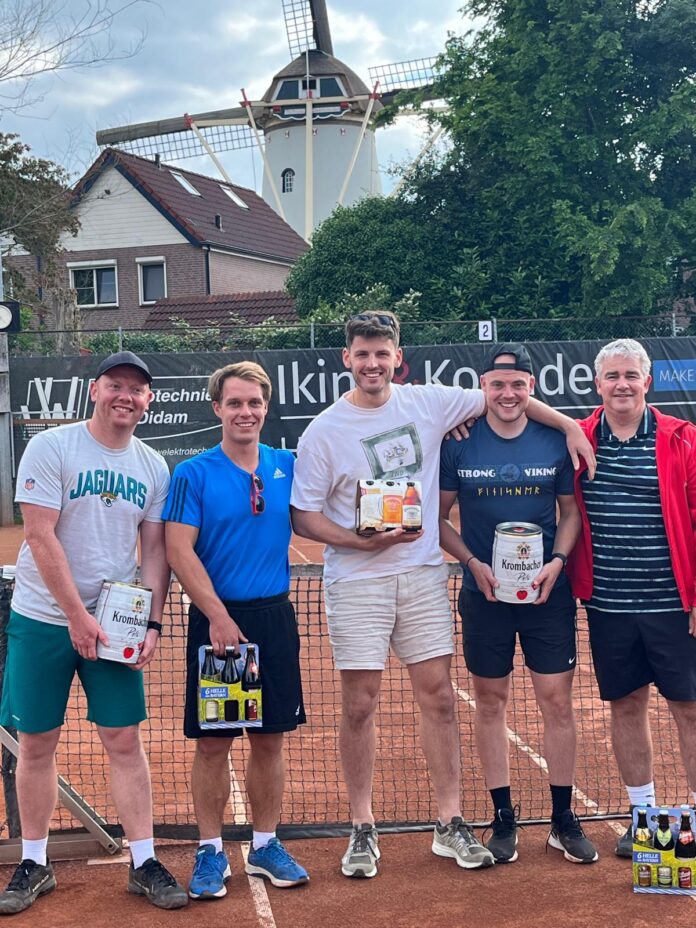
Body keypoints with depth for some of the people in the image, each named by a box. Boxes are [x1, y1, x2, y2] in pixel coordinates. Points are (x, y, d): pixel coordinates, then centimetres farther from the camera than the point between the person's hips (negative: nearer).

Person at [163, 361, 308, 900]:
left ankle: (266, 845, 24)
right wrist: (218, 616, -16)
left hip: (275, 617, 3)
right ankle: (211, 852, 18)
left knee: (270, 739, 10)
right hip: (218, 619, -3)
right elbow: (179, 551, -10)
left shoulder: (288, 467, 6)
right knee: (213, 743, 4)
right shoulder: (193, 474, -5)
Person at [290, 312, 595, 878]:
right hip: (356, 582, -2)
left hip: (423, 573, 2)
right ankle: (363, 830, 16)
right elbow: (304, 515, -4)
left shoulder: (428, 403, 3)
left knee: (438, 696, 4)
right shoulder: (324, 432, -4)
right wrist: (364, 541, -18)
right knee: (360, 705, 2)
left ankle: (451, 824, 16)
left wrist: (570, 426, 8)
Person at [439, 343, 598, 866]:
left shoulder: (556, 441, 0)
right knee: (491, 702, 7)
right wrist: (474, 563, -11)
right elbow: (439, 518, 4)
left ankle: (564, 820, 18)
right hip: (484, 592, 0)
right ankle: (504, 818, 21)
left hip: (548, 591, 0)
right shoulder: (458, 444, -2)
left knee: (558, 700, 3)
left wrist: (558, 560, -9)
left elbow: (571, 510, 8)